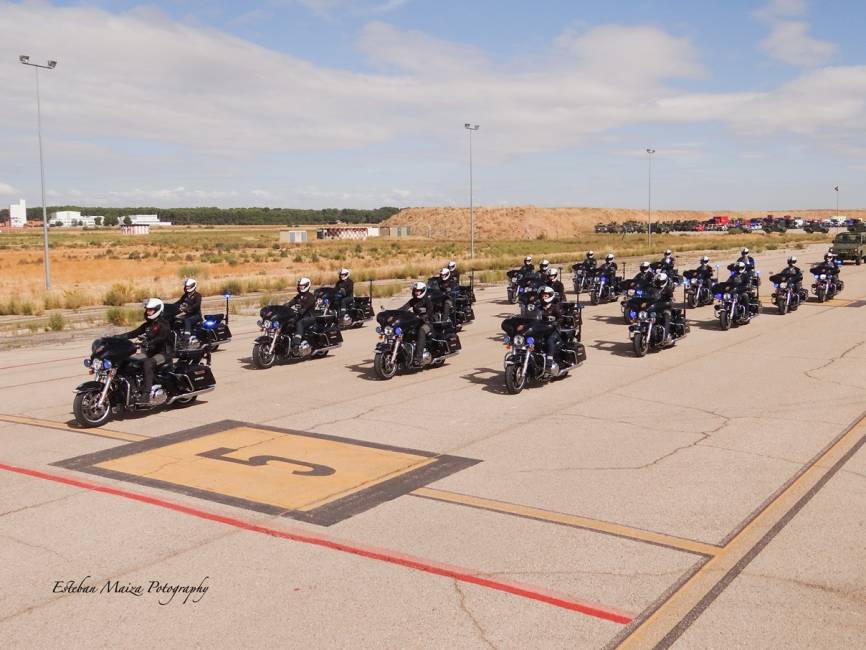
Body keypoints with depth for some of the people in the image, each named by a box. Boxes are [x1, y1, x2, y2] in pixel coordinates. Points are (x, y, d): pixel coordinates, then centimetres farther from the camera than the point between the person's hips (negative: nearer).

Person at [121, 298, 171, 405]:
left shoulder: (163, 324, -8)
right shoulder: (148, 324, 17)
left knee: (147, 364, -36)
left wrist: (149, 342, -43)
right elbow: (134, 333, 15)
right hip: (149, 352, 8)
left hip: (163, 353, -8)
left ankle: (146, 395, -41)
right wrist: (118, 337, 1)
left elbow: (162, 337, -26)